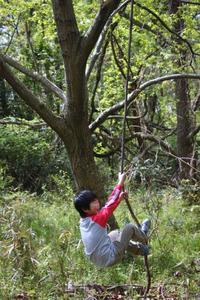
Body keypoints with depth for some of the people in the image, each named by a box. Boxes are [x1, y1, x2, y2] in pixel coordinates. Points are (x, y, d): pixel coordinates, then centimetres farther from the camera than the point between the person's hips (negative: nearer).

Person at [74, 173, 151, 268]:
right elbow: (110, 204, -19)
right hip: (110, 258, -8)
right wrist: (120, 183, -13)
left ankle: (139, 249, 43)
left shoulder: (83, 221, -1)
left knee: (115, 234, 30)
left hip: (97, 261, 8)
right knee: (130, 227, -1)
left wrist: (119, 198, 11)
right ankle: (144, 240, 31)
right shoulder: (97, 219, -25)